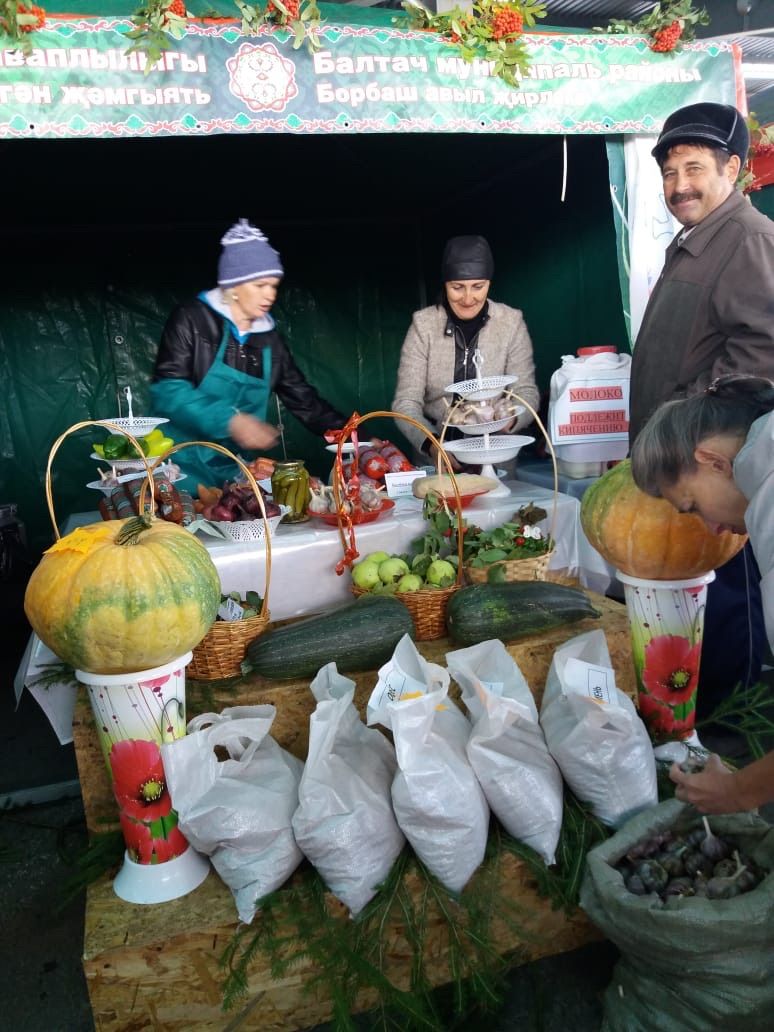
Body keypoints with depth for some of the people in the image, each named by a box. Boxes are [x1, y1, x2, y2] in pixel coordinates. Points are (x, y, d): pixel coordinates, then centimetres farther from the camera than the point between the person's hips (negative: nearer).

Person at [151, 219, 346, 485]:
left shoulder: (269, 338, 8)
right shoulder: (192, 319, -6)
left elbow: (305, 400, 9)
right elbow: (167, 391, -16)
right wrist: (230, 420, -27)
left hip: (234, 469, 5)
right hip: (182, 464, -4)